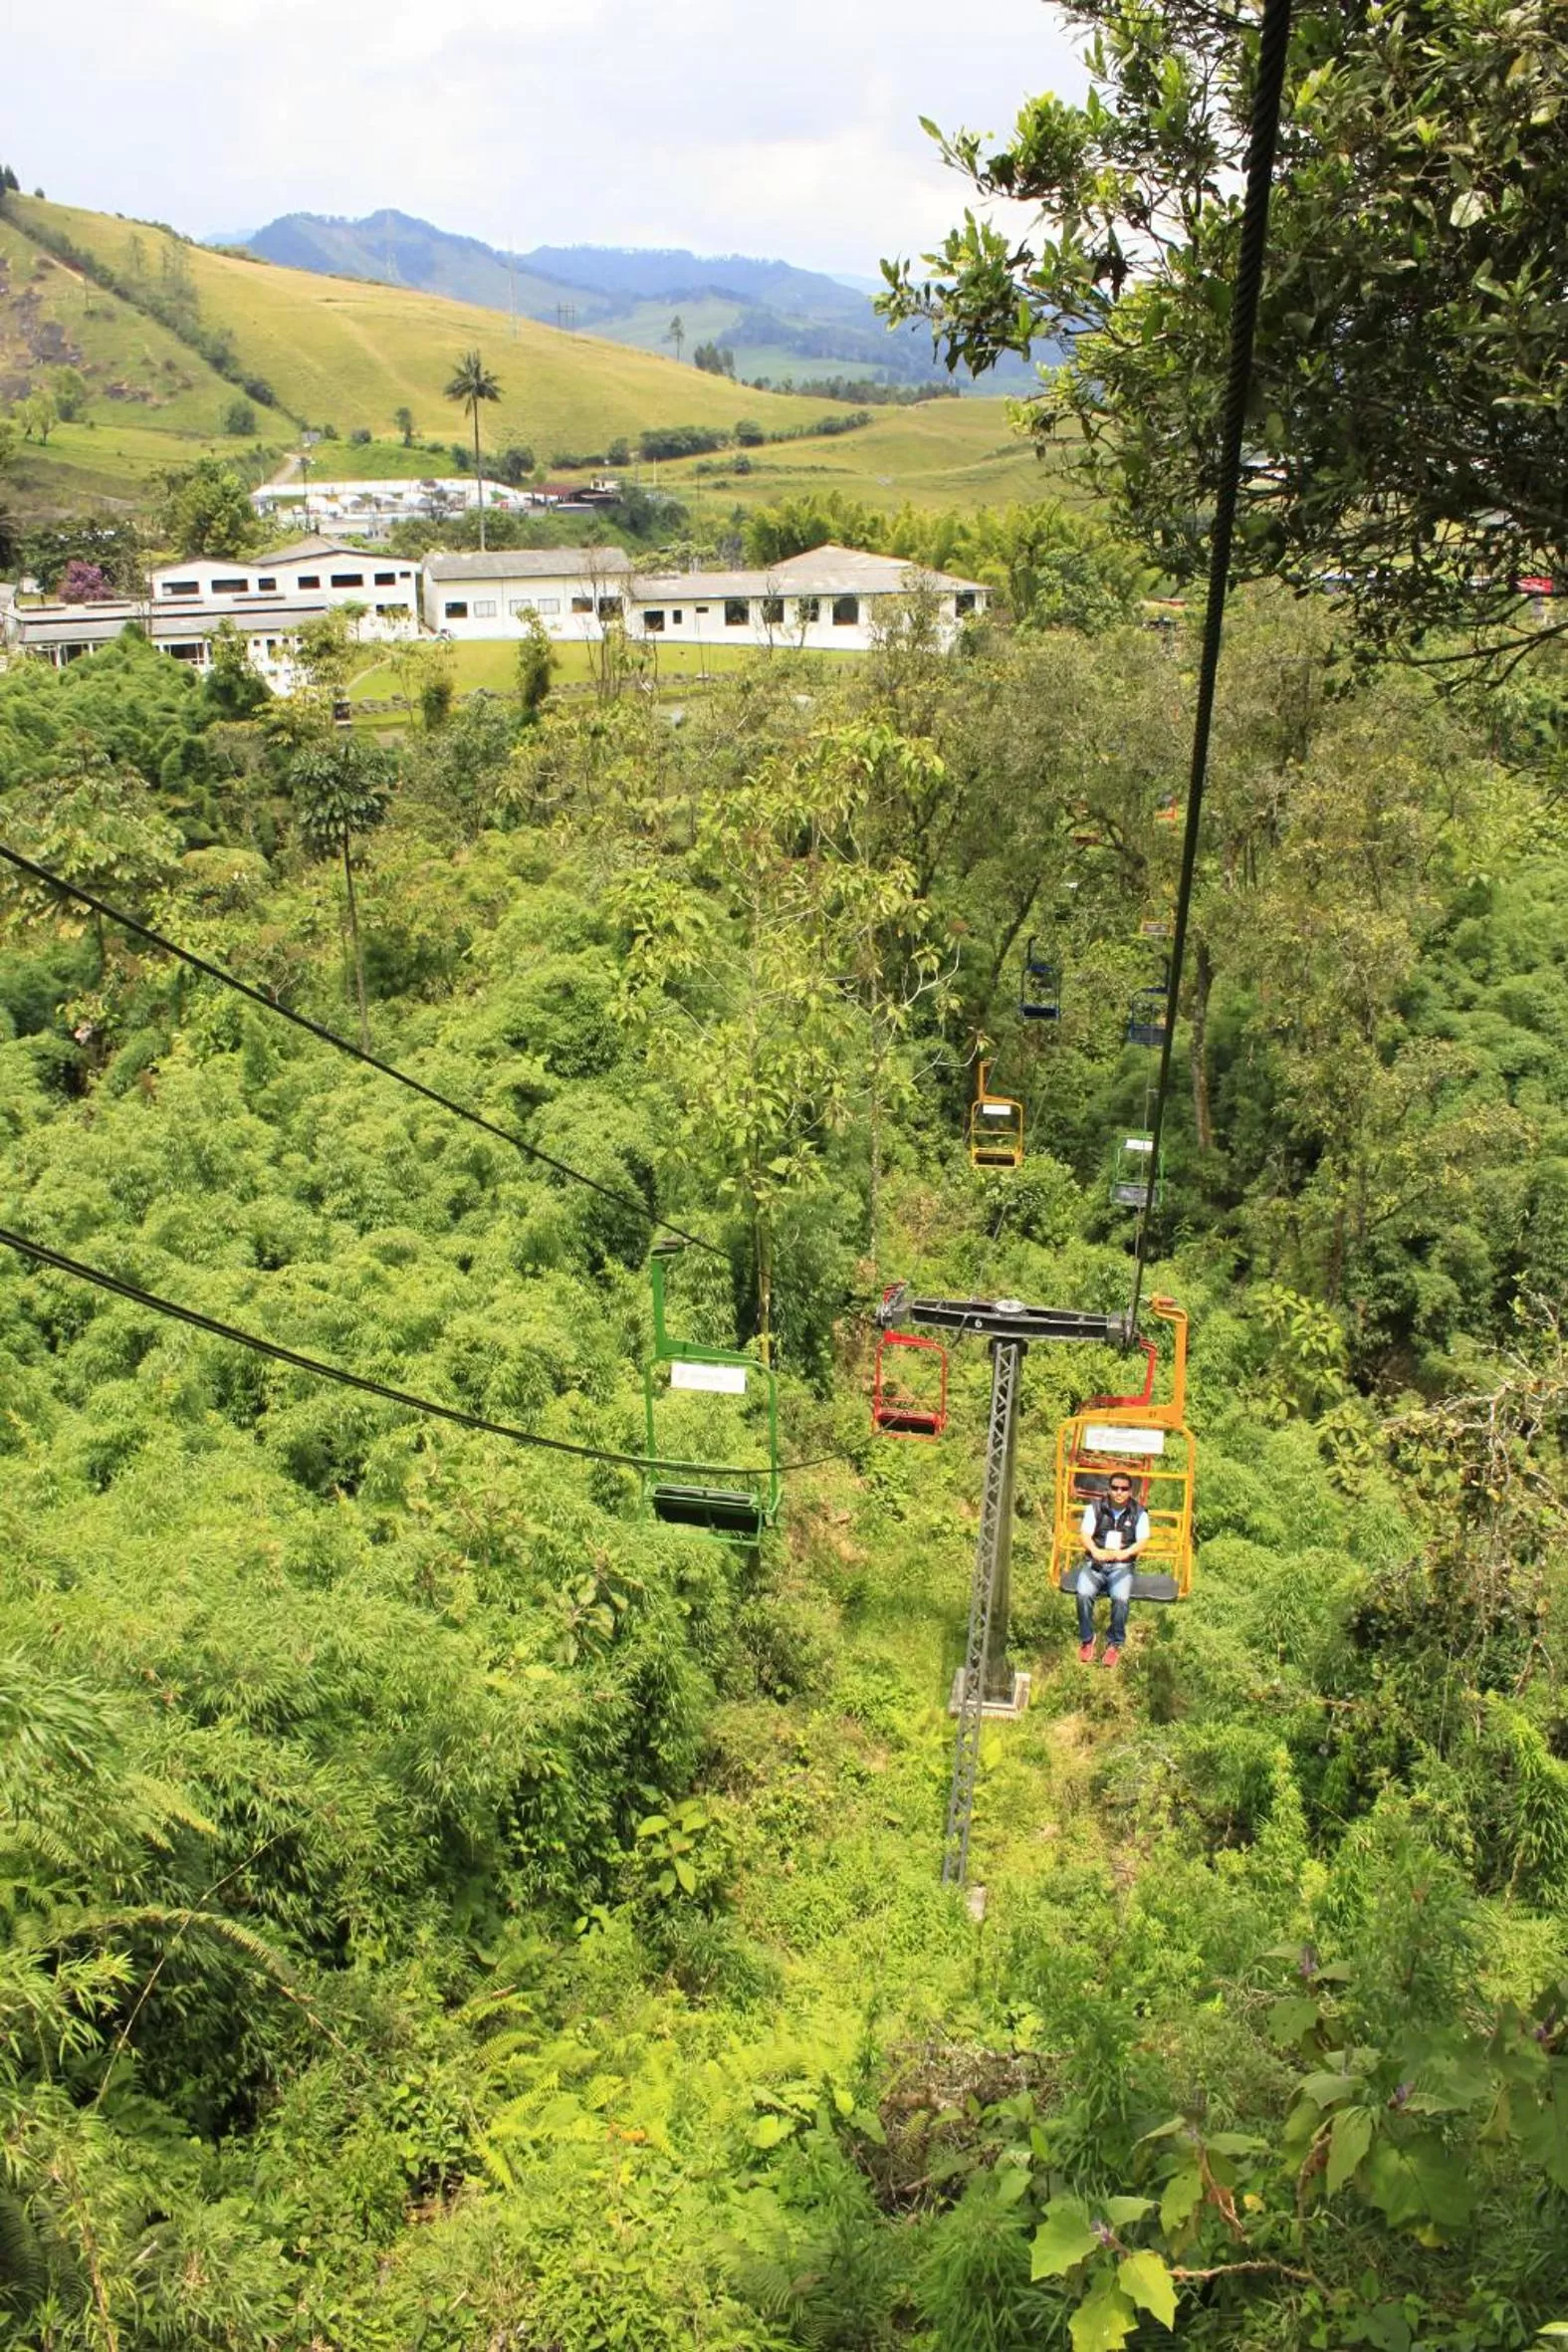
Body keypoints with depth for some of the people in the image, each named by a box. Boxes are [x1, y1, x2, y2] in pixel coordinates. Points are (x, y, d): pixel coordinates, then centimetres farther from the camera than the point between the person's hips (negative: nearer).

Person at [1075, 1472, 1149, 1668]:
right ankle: (1086, 1640, -7)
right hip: (1095, 1562, 1)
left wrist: (1124, 1553, -22)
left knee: (1121, 1598, -31)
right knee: (1084, 1594, -29)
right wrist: (1095, 1551, -22)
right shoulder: (1095, 1507, 8)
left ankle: (1115, 1644, -10)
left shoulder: (1139, 1513, 8)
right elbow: (1086, 1535, 1)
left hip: (1122, 1565, 0)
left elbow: (1142, 1541, -1)